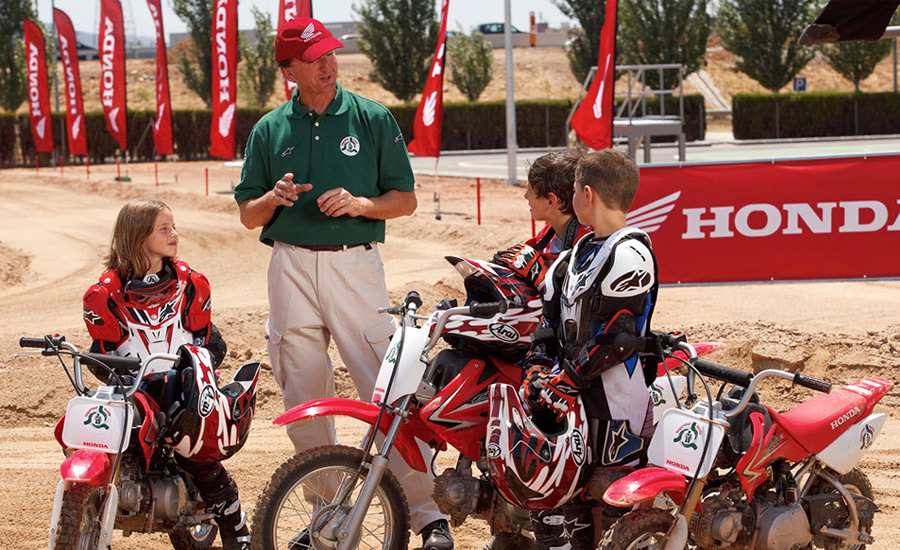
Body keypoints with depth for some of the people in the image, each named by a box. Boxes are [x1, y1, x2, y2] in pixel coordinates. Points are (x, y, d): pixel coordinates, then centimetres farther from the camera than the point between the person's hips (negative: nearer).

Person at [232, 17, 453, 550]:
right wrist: (274, 199, -9)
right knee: (305, 402, 5)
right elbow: (248, 215, 12)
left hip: (355, 262, -3)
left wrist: (358, 203, -14)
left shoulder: (374, 118, 4)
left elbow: (406, 199, 4)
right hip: (291, 267, 3)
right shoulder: (269, 130, 10)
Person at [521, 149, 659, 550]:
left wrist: (568, 379, -16)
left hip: (613, 401, -9)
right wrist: (537, 366, 3)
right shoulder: (583, 252, 16)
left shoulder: (629, 253, -14)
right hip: (574, 398, 9)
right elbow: (554, 315, 18)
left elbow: (618, 338, -19)